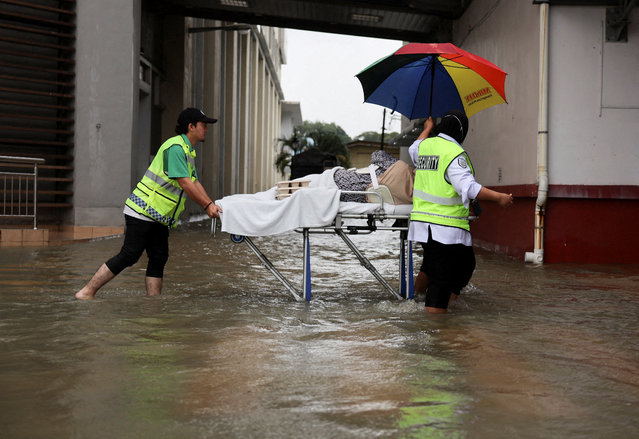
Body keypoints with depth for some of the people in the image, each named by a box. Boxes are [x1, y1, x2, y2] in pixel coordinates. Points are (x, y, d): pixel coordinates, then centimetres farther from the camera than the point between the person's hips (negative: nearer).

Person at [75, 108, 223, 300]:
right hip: (143, 210, -10)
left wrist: (212, 205, 9)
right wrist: (207, 206, -14)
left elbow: (195, 183, 18)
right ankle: (87, 292, -4)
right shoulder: (175, 147, -16)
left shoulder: (188, 151, 17)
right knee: (129, 255, -10)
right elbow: (185, 184, -20)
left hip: (158, 215, 10)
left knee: (159, 259, 5)